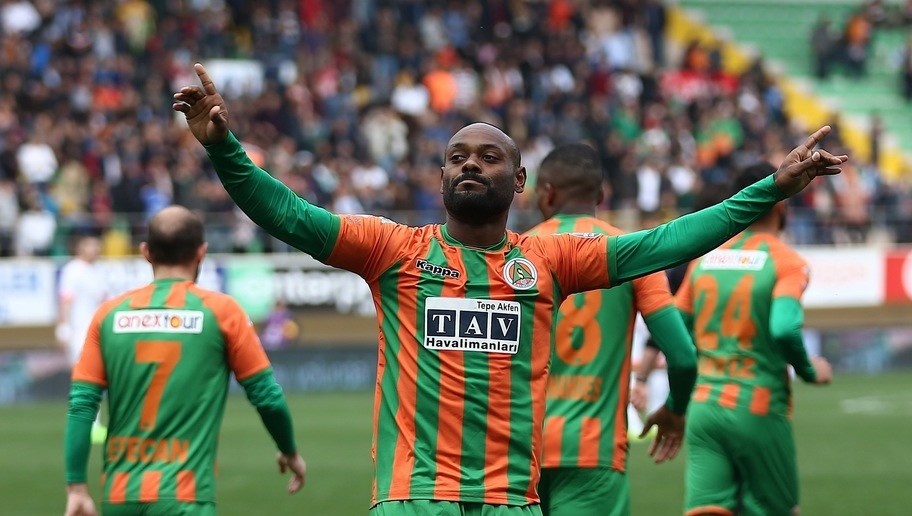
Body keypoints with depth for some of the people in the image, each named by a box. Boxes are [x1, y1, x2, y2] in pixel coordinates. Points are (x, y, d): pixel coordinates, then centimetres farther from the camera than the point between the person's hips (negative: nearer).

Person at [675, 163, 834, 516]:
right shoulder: (786, 262, -7)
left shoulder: (704, 258, 10)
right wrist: (809, 371, -4)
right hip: (759, 412, -4)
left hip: (703, 405, 4)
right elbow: (785, 328, -22)